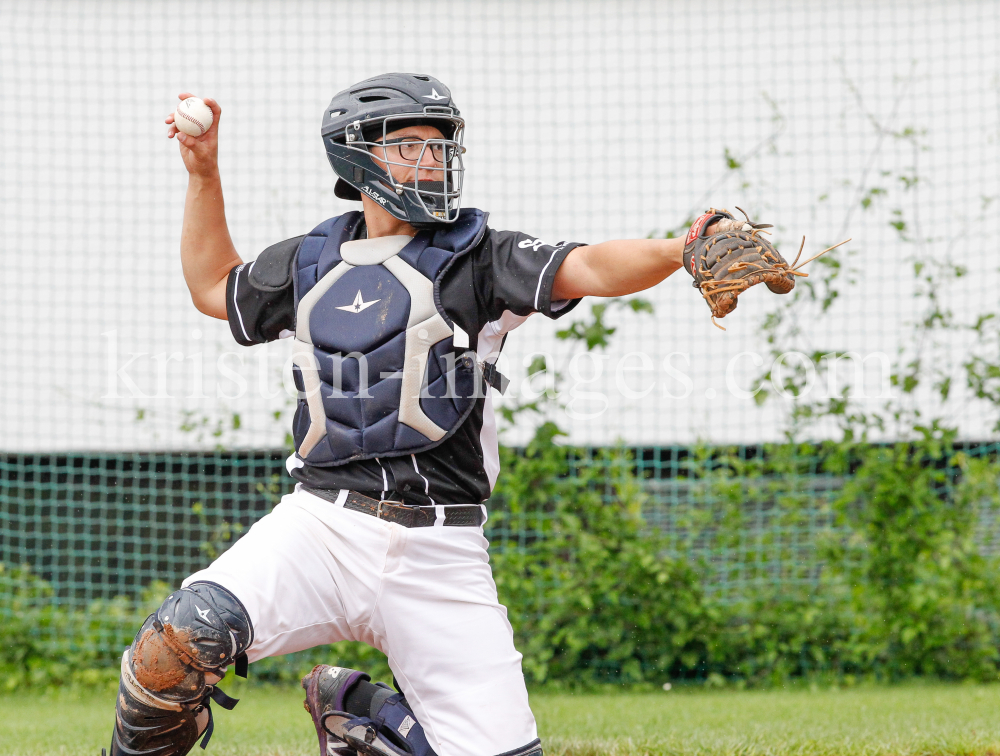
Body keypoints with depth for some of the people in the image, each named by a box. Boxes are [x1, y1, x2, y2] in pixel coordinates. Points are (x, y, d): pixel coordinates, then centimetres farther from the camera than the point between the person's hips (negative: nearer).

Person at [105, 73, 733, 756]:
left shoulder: (476, 258, 4)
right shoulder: (310, 264, 15)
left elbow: (590, 269, -13)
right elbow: (215, 288, 35)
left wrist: (680, 251, -32)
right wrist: (204, 175, 26)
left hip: (439, 552, 0)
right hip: (325, 522, 1)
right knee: (186, 636, -28)